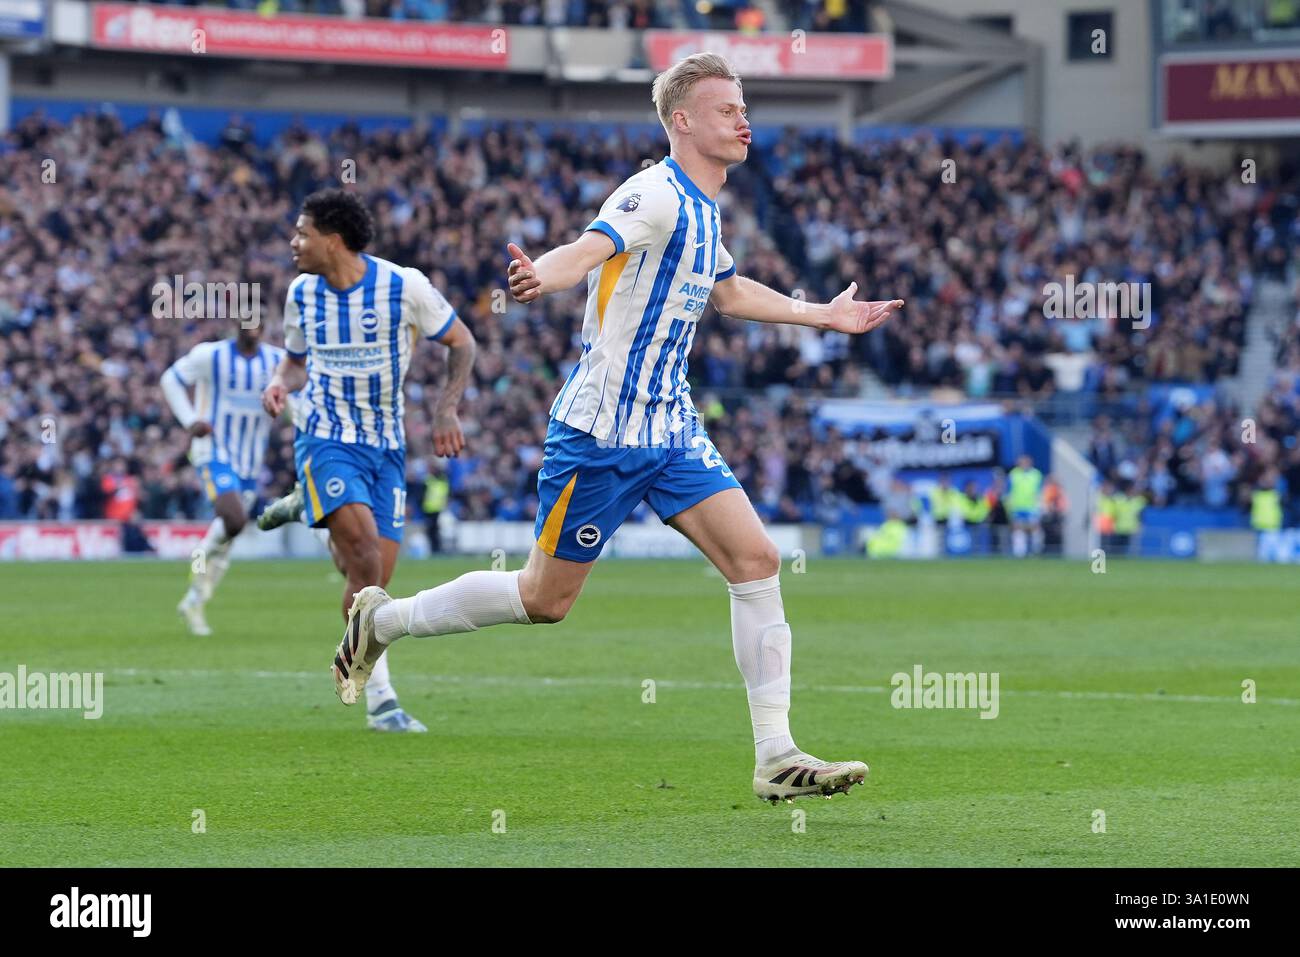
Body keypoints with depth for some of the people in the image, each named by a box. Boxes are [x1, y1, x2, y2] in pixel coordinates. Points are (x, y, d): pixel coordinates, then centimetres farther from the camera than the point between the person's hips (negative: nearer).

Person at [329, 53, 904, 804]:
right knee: (547, 597, 1)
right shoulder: (656, 194, -15)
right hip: (602, 432, -8)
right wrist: (545, 276, -58)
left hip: (672, 430, 8)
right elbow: (590, 248, -35)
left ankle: (776, 756, -6)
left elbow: (726, 291, 35)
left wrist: (822, 315, 41)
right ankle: (383, 619, 22)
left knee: (757, 559, -7)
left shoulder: (703, 208, 13)